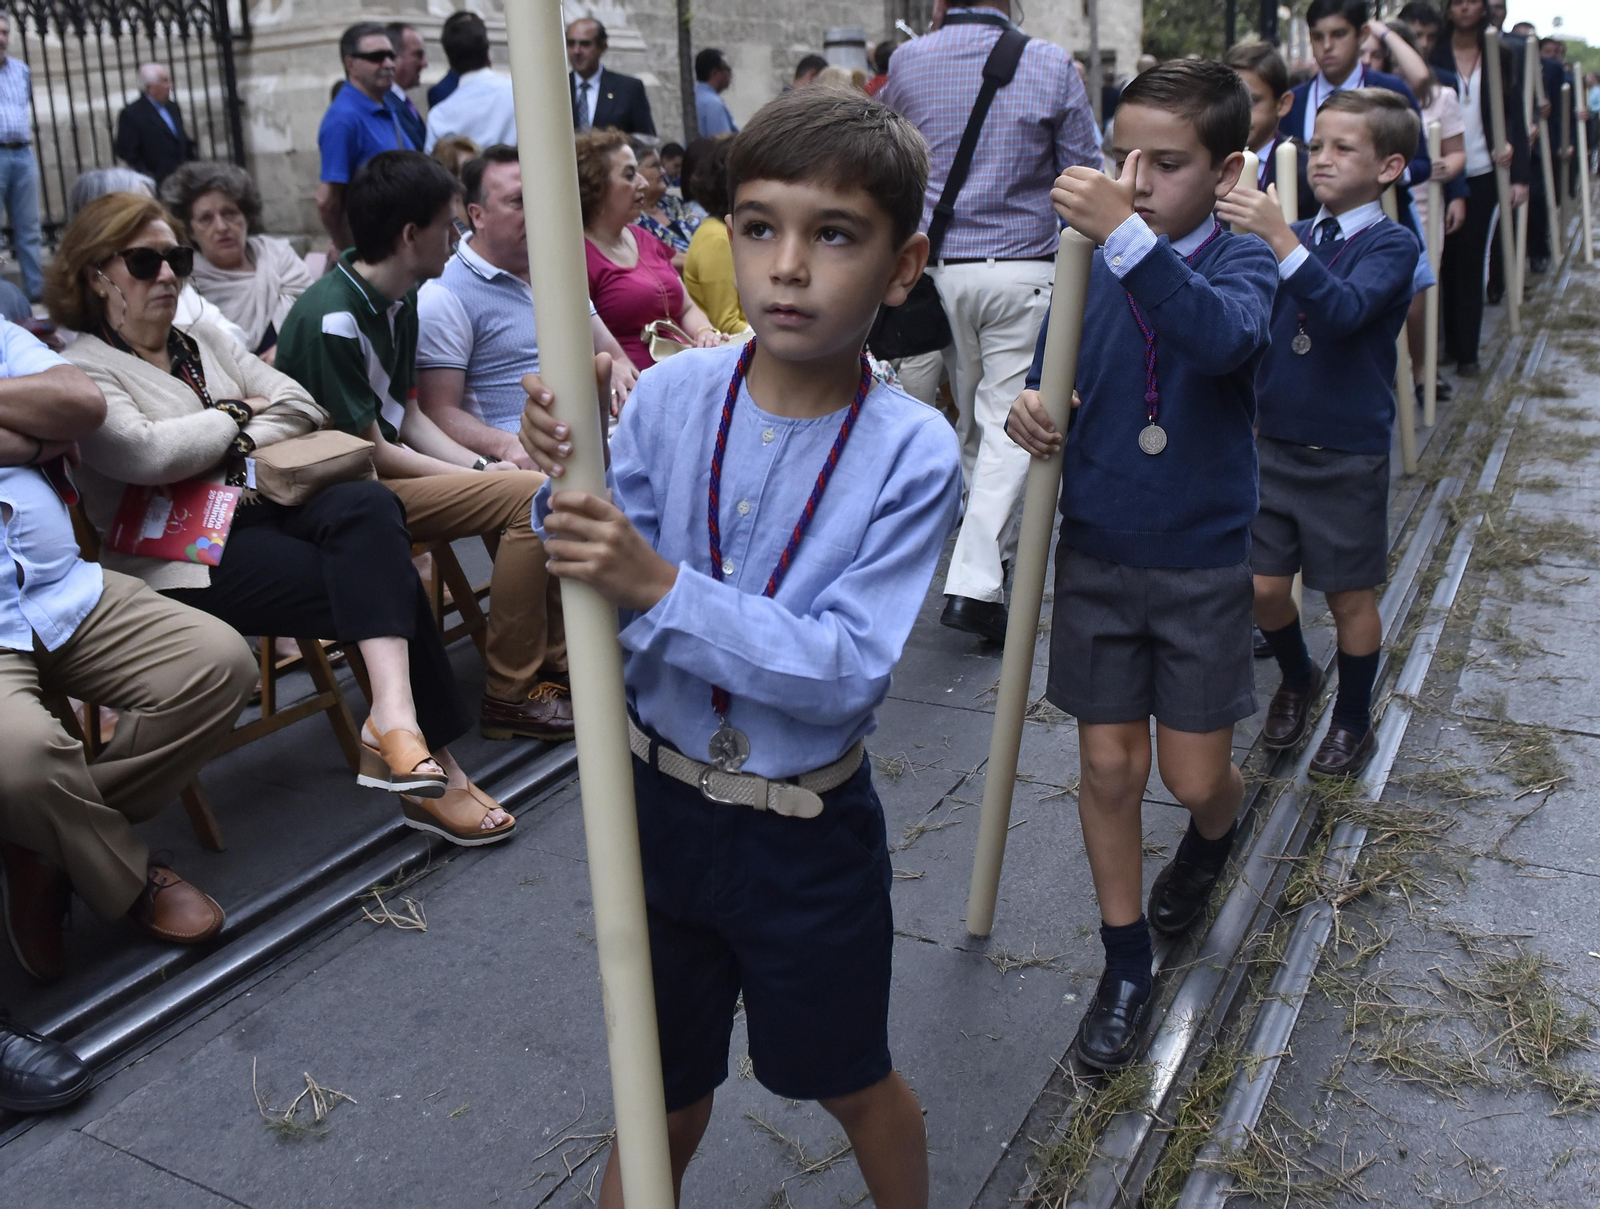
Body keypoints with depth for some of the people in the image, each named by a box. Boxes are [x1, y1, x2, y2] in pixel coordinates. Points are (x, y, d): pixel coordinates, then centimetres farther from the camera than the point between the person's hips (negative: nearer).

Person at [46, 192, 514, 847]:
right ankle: (430, 764, -24)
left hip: (262, 507, 6)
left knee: (367, 507, -29)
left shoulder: (203, 340, 22)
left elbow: (301, 405, 12)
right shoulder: (81, 370, 1)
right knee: (384, 580, -26)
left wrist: (235, 446, -6)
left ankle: (395, 716, -40)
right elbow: (145, 454, -18)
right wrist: (236, 415, -2)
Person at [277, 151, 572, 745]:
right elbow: (368, 451, -18)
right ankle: (511, 695, -13)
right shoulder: (333, 320, -20)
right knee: (529, 495, -22)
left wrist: (479, 466, -4)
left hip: (390, 471, 9)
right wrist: (485, 477, -13)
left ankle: (559, 659, 6)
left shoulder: (399, 302, 9)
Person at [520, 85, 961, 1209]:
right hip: (662, 802, 2)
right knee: (665, 1096, 21)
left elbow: (848, 672, -24)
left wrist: (662, 588, -31)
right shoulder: (671, 396, -10)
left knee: (853, 1082, 22)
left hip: (808, 832, -2)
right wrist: (568, 485, -23)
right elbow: (599, 612, -4)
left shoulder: (912, 455, -19)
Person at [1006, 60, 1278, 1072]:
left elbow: (1225, 339, -36)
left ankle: (1215, 834, 46)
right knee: (1109, 764, 7)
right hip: (1097, 553, 2)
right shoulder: (1090, 266, -4)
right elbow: (1053, 375, 9)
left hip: (1203, 561, -2)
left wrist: (1127, 235, -45)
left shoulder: (1243, 263, -12)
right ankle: (1127, 965, 26)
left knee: (1196, 776, 6)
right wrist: (1031, 411, -14)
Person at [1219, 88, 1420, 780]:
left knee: (1349, 596, 9)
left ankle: (1353, 721, 29)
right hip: (1274, 445, 4)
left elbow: (1346, 310, -31)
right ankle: (1297, 680, 36)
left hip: (1348, 456, -4)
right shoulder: (1295, 237, 6)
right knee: (1262, 587, 6)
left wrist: (1279, 240, -43)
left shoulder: (1391, 244, -10)